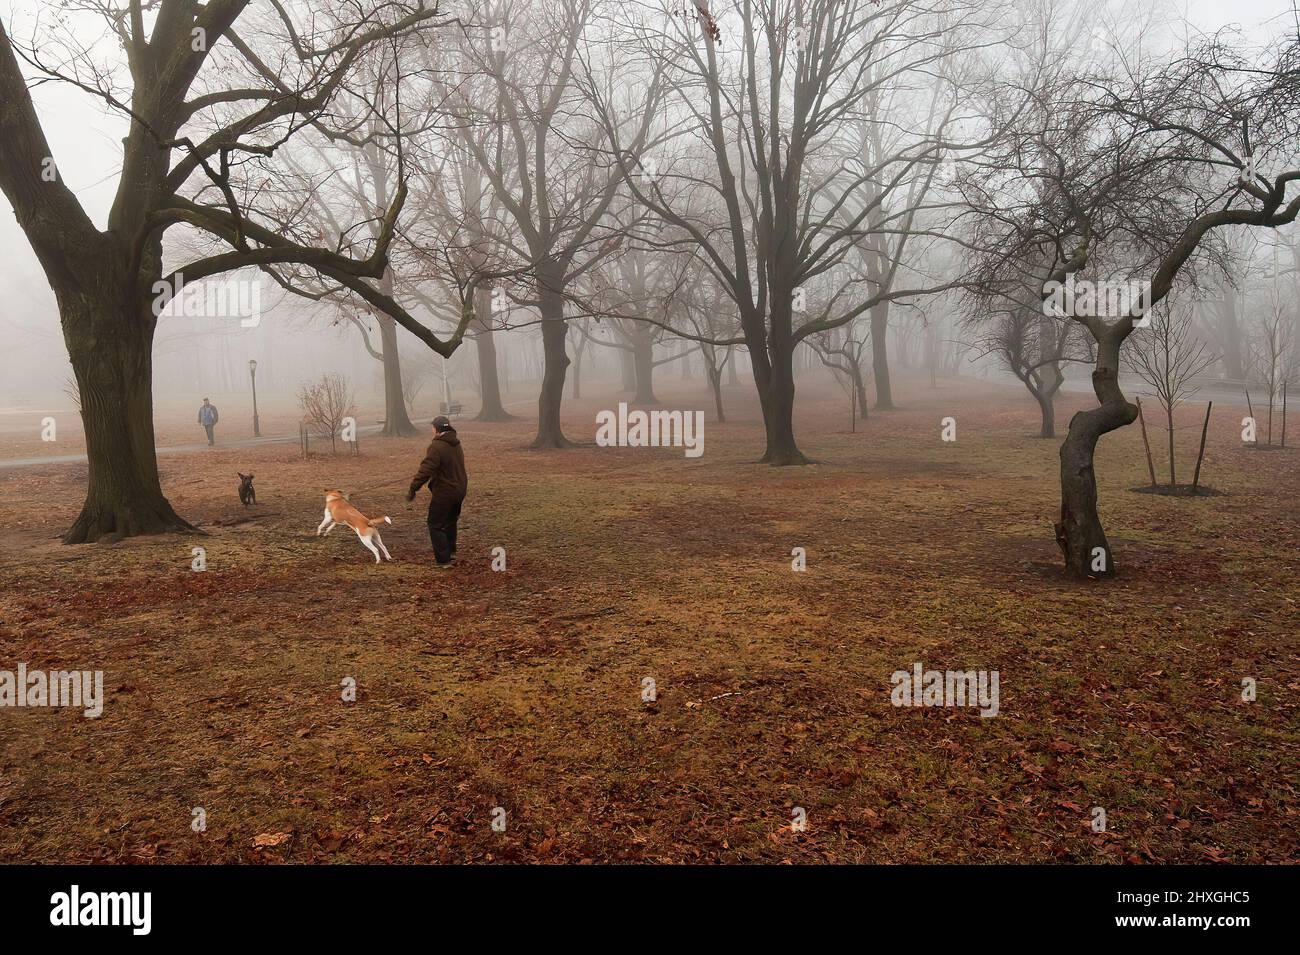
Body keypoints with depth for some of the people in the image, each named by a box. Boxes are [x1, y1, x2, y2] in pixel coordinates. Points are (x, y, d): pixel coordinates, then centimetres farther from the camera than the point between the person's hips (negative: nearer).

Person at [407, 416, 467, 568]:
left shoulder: (436, 446, -20)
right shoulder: (457, 445, 9)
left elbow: (425, 471, -25)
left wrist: (412, 489, -19)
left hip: (444, 493, -9)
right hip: (460, 490, 9)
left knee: (436, 525, 2)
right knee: (450, 521, 26)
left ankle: (444, 560, 0)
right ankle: (451, 552, 36)